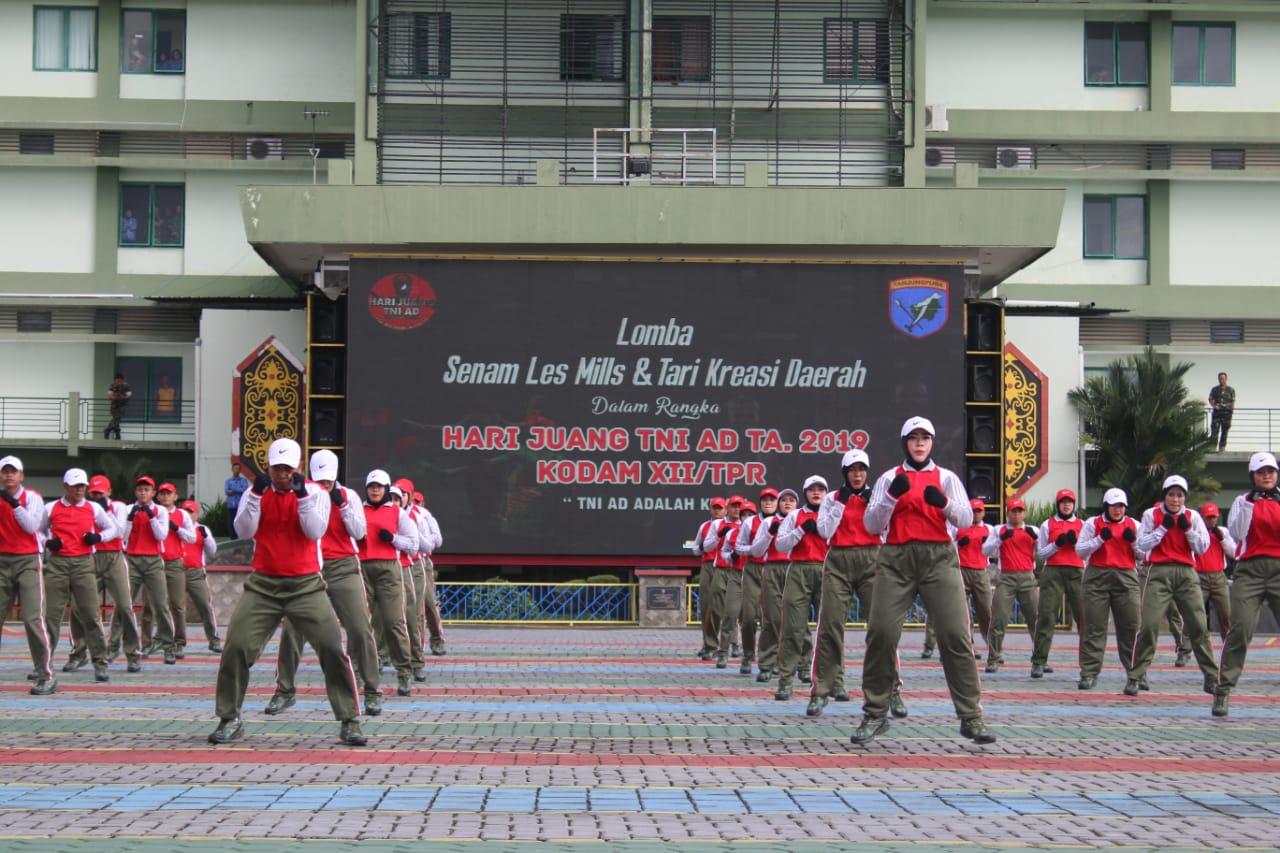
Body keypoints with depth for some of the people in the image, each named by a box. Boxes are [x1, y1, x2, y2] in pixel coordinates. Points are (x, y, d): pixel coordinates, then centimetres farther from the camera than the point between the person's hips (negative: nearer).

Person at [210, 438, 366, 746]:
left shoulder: (316, 493, 0)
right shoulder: (256, 493, 5)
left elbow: (315, 532, -14)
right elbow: (244, 531, -8)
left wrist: (302, 495, -22)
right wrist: (256, 495, -18)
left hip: (305, 585, -1)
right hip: (263, 585, 1)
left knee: (333, 649, -10)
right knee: (236, 648, -7)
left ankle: (349, 722, -2)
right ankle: (229, 720, 7)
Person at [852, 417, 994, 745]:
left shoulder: (946, 478, 12)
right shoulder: (890, 478, 12)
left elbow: (966, 519, 1)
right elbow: (872, 524, 3)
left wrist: (944, 503, -18)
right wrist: (891, 496, -13)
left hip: (939, 558, 0)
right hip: (896, 559, 0)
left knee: (956, 634, -9)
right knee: (881, 633, -8)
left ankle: (971, 717, -7)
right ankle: (875, 715, 5)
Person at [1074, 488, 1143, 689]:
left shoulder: (1133, 525, 11)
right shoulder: (1092, 524, 6)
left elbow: (1143, 555, 11)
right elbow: (1080, 550, 0)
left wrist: (1133, 542, -7)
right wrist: (1101, 539, -11)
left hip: (1126, 577, 2)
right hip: (1097, 577, -1)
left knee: (1131, 626, -2)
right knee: (1094, 627, -3)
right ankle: (1089, 674, -3)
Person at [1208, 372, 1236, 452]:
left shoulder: (1231, 390, 8)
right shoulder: (1214, 389, 7)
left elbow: (1233, 400, 10)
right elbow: (1210, 399, 8)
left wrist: (1232, 407, -5)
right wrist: (1214, 406, -9)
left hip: (1227, 412, 1)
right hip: (1217, 412, -1)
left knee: (1224, 432, 6)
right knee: (1214, 431, -10)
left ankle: (1222, 447, 13)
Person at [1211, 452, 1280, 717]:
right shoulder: (1243, 501, 10)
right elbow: (1235, 533, -3)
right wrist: (1248, 506, -11)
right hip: (1250, 568, -2)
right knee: (1241, 628, -13)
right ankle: (1223, 691, -9)